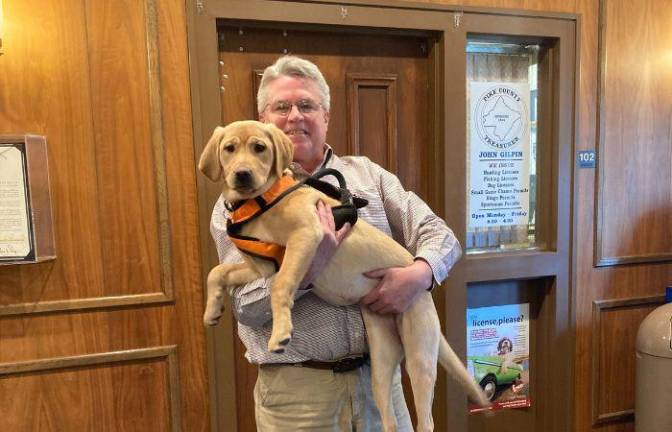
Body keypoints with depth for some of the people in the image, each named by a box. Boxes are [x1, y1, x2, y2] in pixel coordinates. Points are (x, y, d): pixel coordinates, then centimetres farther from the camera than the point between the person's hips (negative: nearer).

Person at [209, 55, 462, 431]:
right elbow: (247, 307, -10)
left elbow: (438, 233, 2)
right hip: (296, 387, -2)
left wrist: (419, 273, -19)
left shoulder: (366, 174, 5)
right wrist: (307, 269, -26)